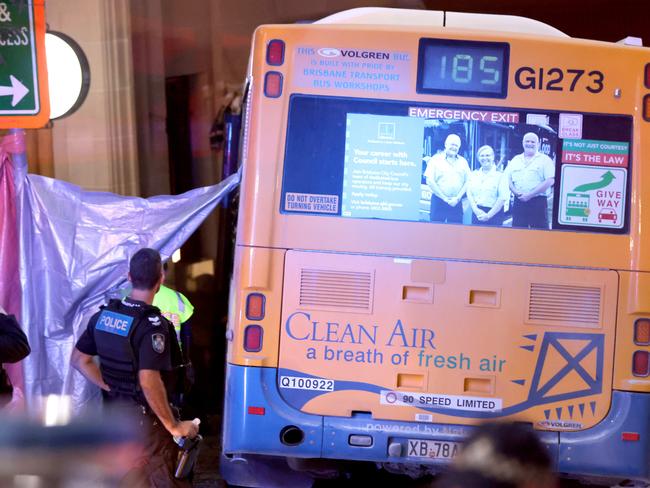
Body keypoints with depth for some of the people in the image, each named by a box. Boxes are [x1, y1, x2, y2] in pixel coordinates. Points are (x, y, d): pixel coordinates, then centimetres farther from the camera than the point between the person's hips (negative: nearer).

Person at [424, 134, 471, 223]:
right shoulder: (436, 159, 2)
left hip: (456, 203, 3)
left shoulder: (463, 161, 13)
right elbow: (430, 181, -6)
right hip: (439, 201, -3)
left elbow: (467, 182, 8)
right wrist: (445, 198, -9)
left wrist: (457, 198, -6)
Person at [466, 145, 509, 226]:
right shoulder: (474, 174, 12)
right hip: (477, 213, 4)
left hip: (494, 213, -4)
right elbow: (469, 194, 8)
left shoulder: (499, 175, -2)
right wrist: (476, 210, -9)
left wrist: (488, 215, -13)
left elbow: (502, 198, -8)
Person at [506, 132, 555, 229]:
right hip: (518, 202, 4)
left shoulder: (545, 160, 1)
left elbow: (550, 181, -9)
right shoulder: (516, 160, 16)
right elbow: (508, 178, 14)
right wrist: (515, 191, -8)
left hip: (538, 202, -4)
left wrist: (530, 195, -15)